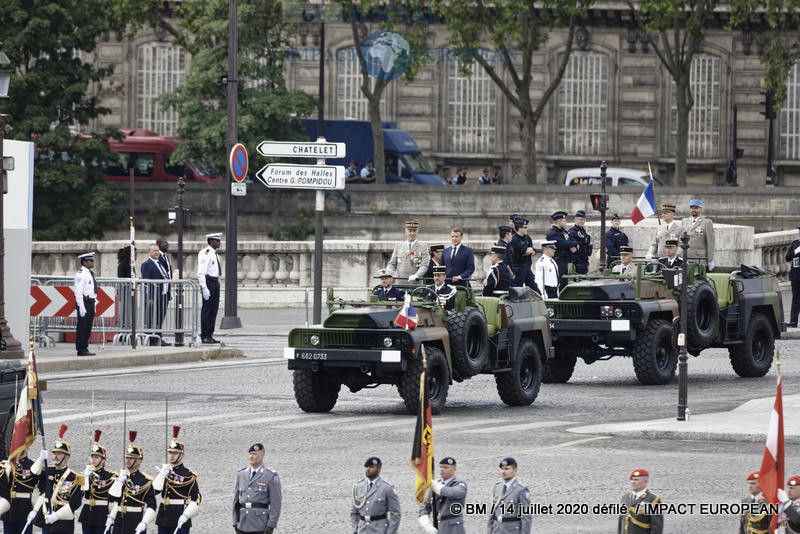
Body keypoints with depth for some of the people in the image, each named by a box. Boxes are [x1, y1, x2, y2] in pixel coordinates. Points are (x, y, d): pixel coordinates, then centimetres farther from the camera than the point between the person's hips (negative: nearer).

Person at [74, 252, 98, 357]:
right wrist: (81, 307, -22)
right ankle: (81, 350, -5)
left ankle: (85, 349, 16)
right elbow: (78, 291, -17)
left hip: (91, 302, 9)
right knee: (82, 328, -6)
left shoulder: (90, 273, 17)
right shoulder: (81, 274, -12)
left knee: (88, 328, 11)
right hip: (84, 302, -9)